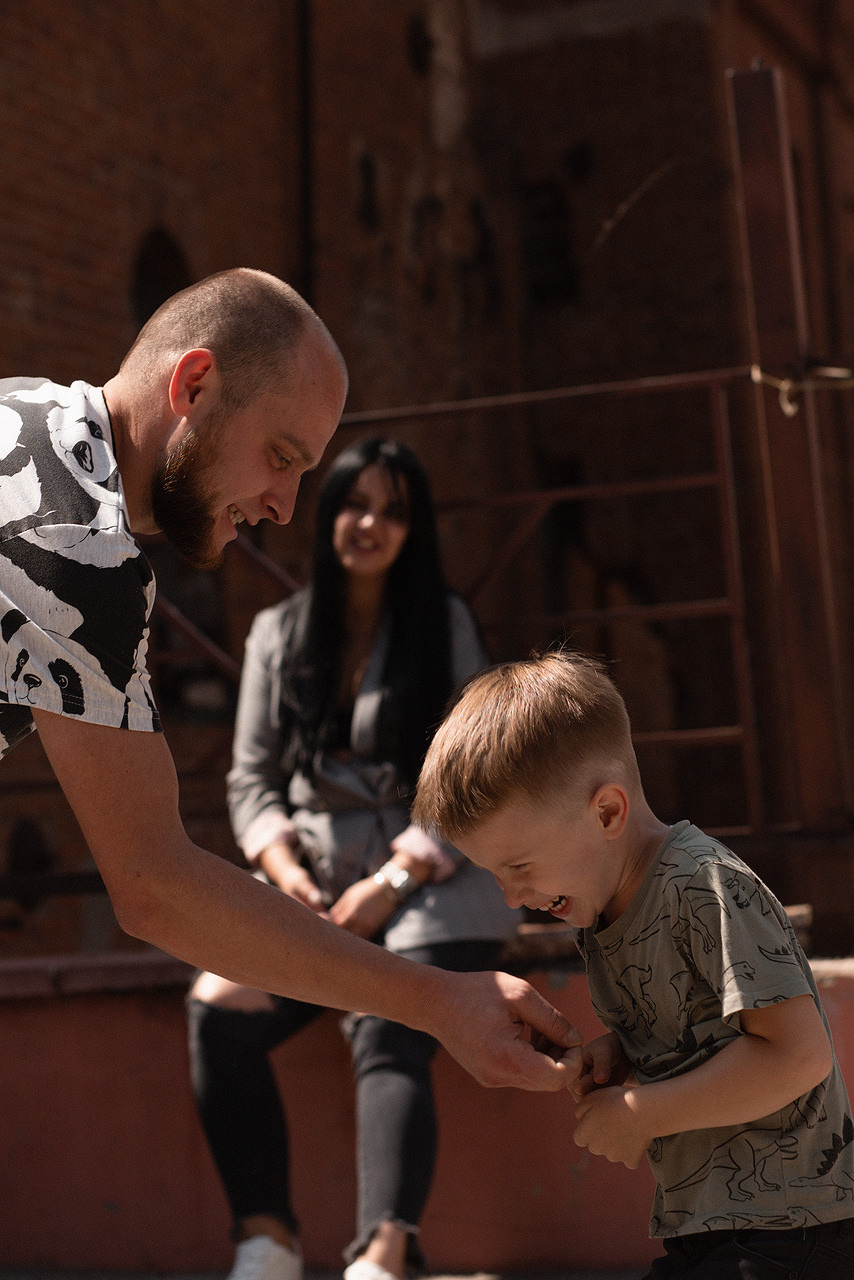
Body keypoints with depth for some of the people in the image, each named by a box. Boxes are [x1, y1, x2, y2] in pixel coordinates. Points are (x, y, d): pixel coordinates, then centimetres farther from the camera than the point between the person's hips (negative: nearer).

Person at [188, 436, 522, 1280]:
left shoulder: (444, 624, 6)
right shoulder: (278, 634, 14)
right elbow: (251, 779, 11)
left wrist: (392, 883, -12)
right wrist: (287, 878, -8)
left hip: (429, 878, -3)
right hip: (313, 884, 3)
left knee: (387, 1039, -29)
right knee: (218, 1010, -23)